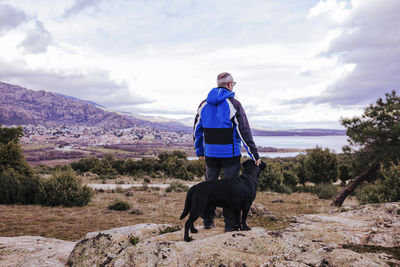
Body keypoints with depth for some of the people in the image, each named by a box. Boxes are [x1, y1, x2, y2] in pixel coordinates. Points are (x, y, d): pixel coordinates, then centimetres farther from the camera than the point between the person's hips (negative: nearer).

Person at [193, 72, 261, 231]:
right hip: (230, 154, -5)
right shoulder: (233, 104, -10)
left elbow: (197, 129, 13)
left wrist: (199, 151, 22)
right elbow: (244, 132, -12)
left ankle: (208, 221, 22)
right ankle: (230, 224, 8)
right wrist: (254, 155, -7)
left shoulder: (204, 104, 7)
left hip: (210, 154, 5)